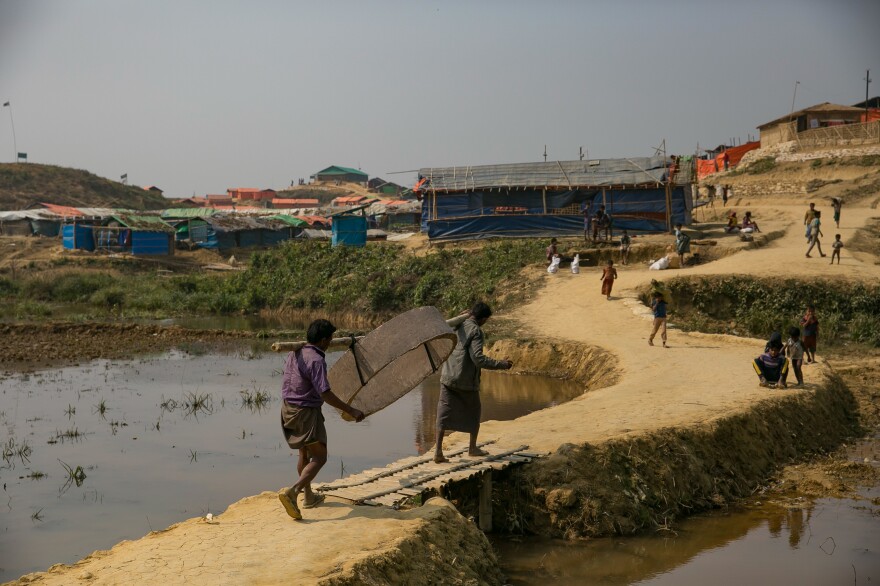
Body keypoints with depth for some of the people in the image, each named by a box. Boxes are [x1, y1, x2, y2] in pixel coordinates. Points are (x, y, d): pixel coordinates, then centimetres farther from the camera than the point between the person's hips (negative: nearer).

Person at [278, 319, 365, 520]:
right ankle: (292, 492, -21)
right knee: (319, 457, -4)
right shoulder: (316, 360, -22)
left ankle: (308, 496, 34)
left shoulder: (294, 353, 5)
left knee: (304, 453, 23)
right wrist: (350, 411, -23)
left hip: (288, 409, 9)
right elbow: (325, 393, -27)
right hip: (306, 412, -9)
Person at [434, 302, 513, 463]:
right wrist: (501, 364, -16)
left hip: (447, 377, 5)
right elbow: (478, 358, -22)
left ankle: (438, 450, -7)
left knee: (444, 414, 3)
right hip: (466, 380, -4)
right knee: (473, 412, 17)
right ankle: (472, 447, 27)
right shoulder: (475, 330, -13)